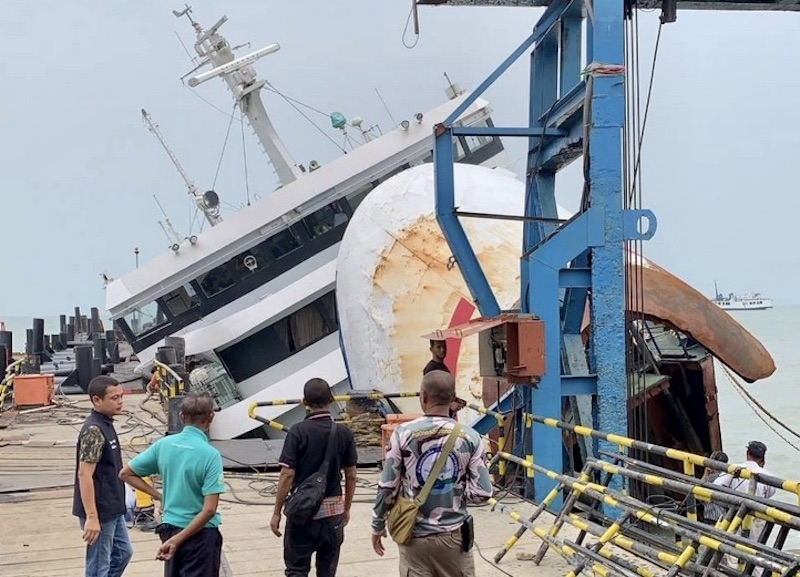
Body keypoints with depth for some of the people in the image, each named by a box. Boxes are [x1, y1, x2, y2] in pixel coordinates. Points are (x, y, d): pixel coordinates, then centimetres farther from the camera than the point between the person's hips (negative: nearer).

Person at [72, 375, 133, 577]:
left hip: (113, 509, 10)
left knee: (123, 552, 20)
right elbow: (84, 475, -25)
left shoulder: (106, 425, 10)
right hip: (99, 512, -10)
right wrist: (91, 517, -28)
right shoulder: (93, 430, -21)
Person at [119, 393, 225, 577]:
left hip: (169, 528, 6)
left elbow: (126, 474, 7)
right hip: (200, 533, -5)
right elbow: (209, 509, -22)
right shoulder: (210, 455, -17)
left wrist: (160, 496, 6)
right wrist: (178, 539, -19)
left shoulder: (164, 445, -2)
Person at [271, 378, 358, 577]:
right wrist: (346, 509, 17)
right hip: (333, 511, 3)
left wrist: (277, 512, -5)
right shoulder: (344, 434, -2)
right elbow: (351, 476, 4)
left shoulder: (298, 432, -12)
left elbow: (287, 475, -13)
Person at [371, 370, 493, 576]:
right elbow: (483, 492, -6)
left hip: (414, 536, -1)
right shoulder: (470, 437, -6)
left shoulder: (403, 434, -9)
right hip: (454, 535, 1)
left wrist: (378, 526, 8)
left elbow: (387, 487, -5)